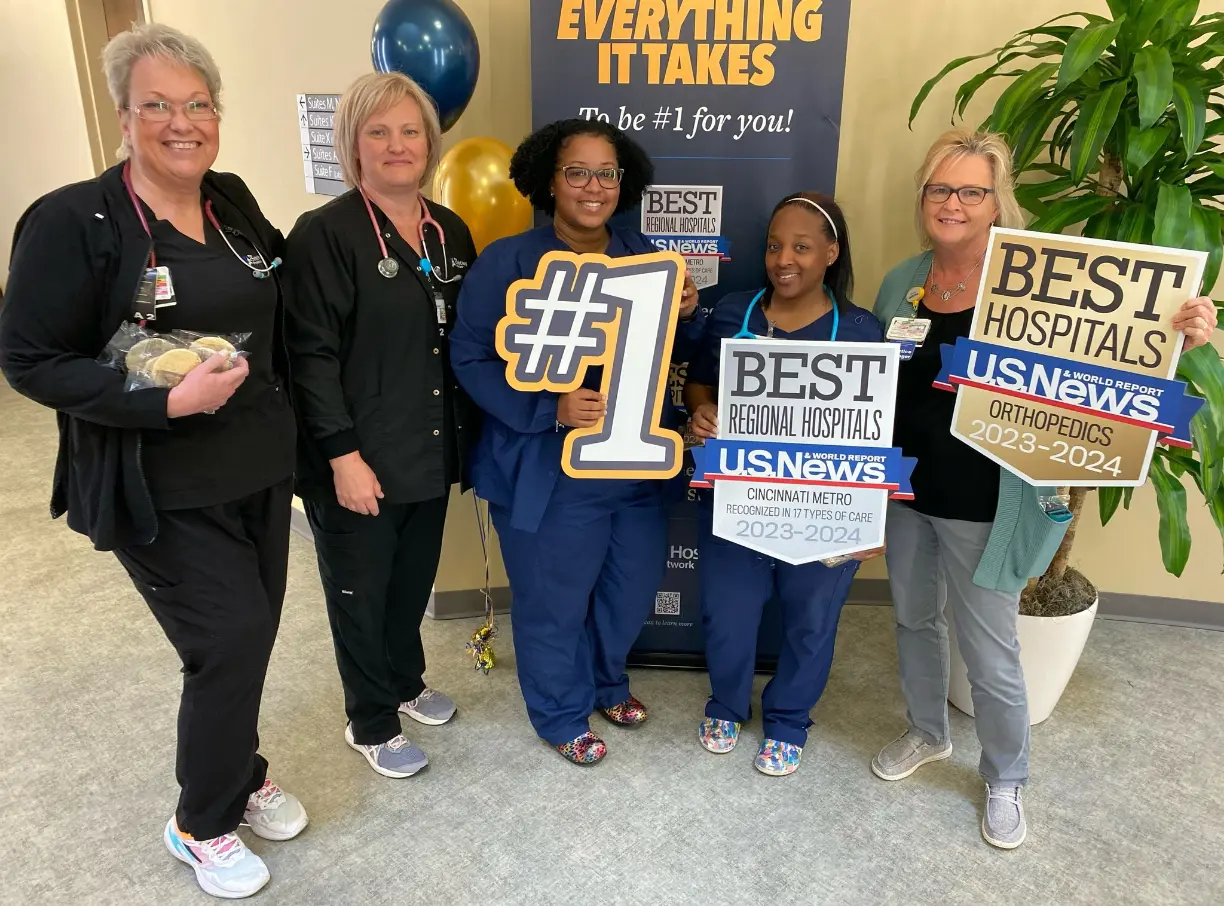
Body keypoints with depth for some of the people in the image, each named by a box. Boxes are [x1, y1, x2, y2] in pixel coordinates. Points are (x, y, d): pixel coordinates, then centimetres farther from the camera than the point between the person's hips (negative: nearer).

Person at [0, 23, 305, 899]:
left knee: (249, 635, 15)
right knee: (232, 641, -3)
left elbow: (278, 308, 21)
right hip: (163, 493, -6)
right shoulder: (74, 221, -13)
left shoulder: (234, 202, 5)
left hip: (260, 470, 6)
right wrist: (167, 400, -23)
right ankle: (201, 823, 24)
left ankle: (240, 773, 41)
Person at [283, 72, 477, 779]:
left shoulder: (451, 231, 7)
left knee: (414, 581, 21)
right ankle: (371, 723, 31)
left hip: (431, 453, 6)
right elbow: (311, 355, -16)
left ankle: (406, 682, 45)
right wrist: (344, 455, -20)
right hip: (358, 461, -6)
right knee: (361, 593, 11)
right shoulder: (325, 234, -12)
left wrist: (467, 435, 9)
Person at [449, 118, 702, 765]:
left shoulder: (643, 256, 6)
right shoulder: (507, 262, -10)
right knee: (555, 603, 10)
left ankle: (605, 681, 50)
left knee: (634, 587, 20)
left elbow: (673, 355, 13)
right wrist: (550, 407, -25)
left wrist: (686, 316, -10)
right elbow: (471, 359, -13)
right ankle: (562, 715, 38)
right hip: (548, 472, -5)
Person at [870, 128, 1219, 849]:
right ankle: (928, 734, 48)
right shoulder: (902, 282, 2)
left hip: (984, 506, -5)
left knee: (991, 651, 7)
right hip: (906, 491, 5)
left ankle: (1006, 781, 35)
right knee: (914, 617, 21)